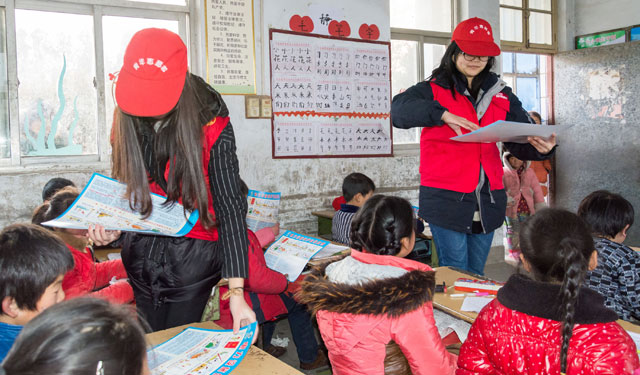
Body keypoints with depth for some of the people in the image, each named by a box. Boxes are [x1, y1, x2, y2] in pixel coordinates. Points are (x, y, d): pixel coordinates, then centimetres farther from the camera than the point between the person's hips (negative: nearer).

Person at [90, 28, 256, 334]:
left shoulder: (211, 125, -16)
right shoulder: (126, 119, -2)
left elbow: (230, 207, -18)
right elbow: (124, 188, 10)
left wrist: (236, 292, -23)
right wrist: (109, 227, -12)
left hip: (192, 254, -4)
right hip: (140, 250, 4)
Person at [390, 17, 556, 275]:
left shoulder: (501, 95, 13)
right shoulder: (434, 90, 0)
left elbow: (521, 141, 8)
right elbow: (399, 109, -19)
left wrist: (541, 148, -16)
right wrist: (443, 114, -33)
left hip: (488, 202, 5)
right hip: (446, 199, -4)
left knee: (476, 276, 14)